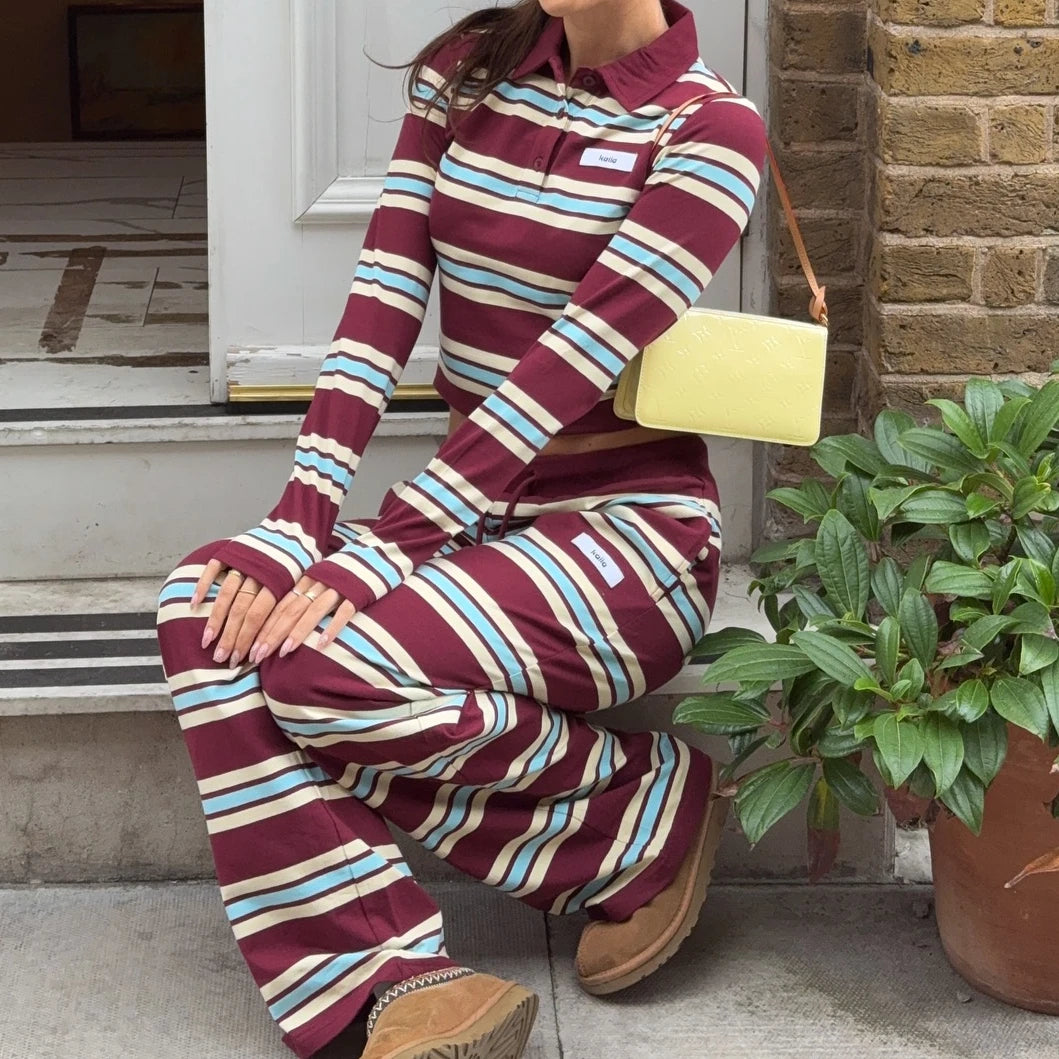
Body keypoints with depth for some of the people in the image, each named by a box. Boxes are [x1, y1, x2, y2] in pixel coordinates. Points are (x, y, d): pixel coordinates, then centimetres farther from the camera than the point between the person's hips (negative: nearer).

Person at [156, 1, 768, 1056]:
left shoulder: (710, 128, -10)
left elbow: (567, 371, -20)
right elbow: (384, 301, -3)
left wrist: (371, 561, -25)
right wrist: (299, 523, -16)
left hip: (627, 525, -6)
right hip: (478, 515, 6)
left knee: (325, 667, -29)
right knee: (206, 604, -21)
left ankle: (648, 814, -6)